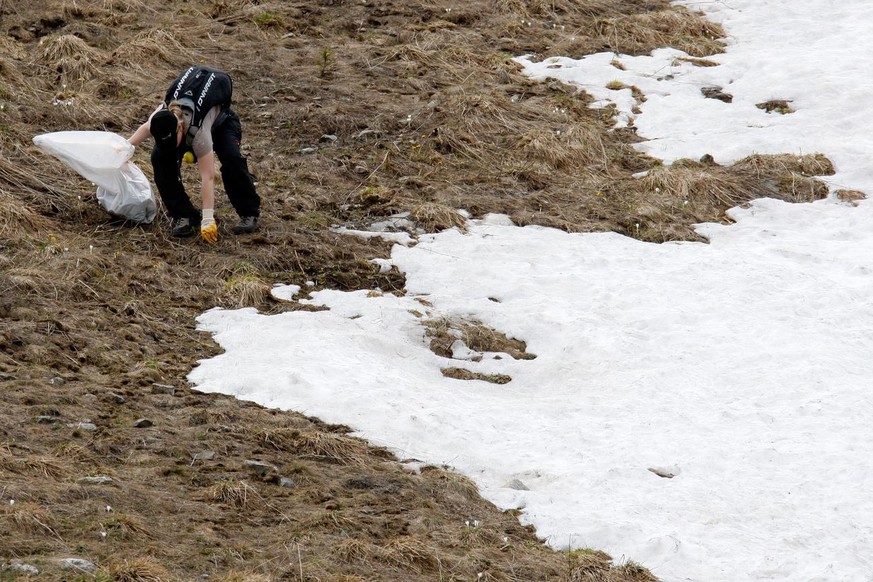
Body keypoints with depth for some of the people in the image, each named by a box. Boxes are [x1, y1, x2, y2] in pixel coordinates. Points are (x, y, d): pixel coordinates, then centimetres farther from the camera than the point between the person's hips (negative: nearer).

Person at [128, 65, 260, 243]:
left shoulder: (200, 133, -47)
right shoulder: (159, 119, -34)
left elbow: (208, 177, -48)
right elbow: (145, 128, -5)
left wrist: (208, 220, -50)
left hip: (220, 120, -5)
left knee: (231, 158, -34)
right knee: (160, 157, -22)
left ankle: (249, 214, -15)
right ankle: (183, 217, -12)